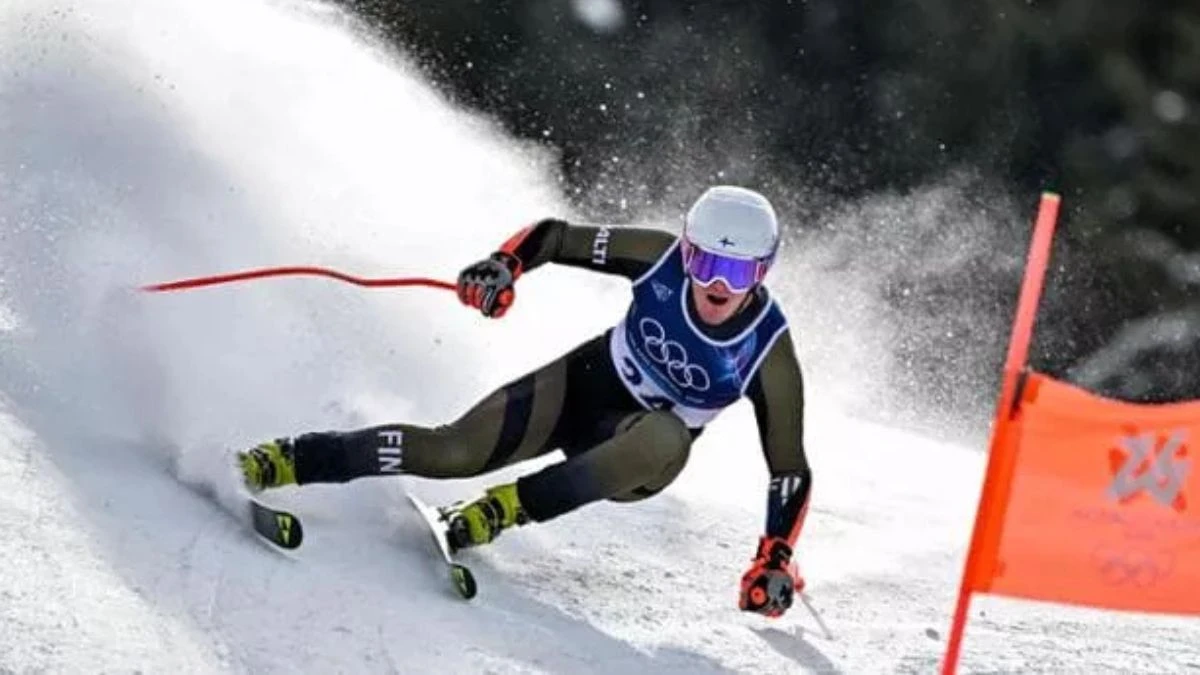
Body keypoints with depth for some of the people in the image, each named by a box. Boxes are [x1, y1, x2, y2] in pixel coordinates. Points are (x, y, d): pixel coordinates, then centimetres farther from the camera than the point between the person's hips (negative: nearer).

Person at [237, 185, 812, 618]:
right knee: (454, 452, -20)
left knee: (666, 437, -38)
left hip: (637, 459, -1)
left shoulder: (770, 355, -24)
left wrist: (774, 561, -25)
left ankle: (509, 508, -27)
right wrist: (503, 265, -28)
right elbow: (555, 236, -8)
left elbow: (791, 470, -16)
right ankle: (289, 461, -9)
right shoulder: (662, 257, -20)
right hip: (583, 382, 1)